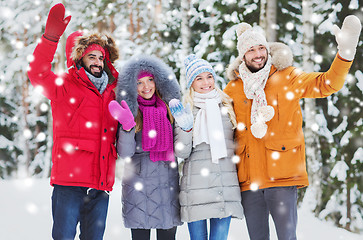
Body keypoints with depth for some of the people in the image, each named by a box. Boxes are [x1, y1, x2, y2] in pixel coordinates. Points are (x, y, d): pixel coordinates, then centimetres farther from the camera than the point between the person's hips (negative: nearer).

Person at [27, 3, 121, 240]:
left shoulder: (111, 92, 18)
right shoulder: (65, 85, 3)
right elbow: (38, 73, -16)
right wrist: (51, 37, -28)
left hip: (101, 185, 5)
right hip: (69, 181, -5)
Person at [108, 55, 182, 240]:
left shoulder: (168, 108, 8)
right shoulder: (131, 111, -2)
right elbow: (125, 153, -11)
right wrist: (127, 127, -26)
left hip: (168, 183, 3)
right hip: (138, 185, -3)